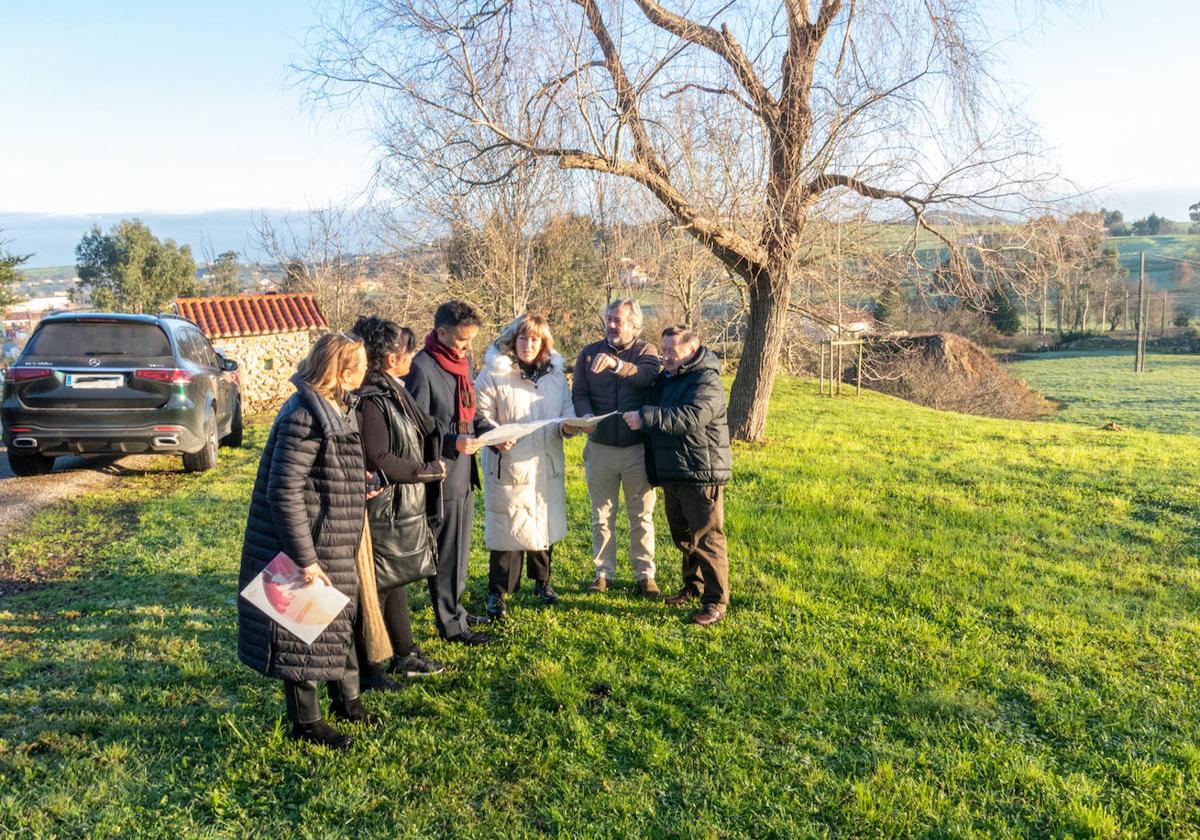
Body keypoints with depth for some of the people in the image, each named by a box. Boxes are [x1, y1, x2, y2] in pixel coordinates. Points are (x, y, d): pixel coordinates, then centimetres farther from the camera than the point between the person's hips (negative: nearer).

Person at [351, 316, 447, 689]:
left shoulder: (394, 391, 9)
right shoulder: (372, 399, -21)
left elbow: (423, 432, 15)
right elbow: (377, 460, -25)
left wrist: (429, 468, 1)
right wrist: (427, 471, -16)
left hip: (405, 507, 10)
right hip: (385, 509, -10)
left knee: (395, 581, 19)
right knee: (377, 587, 3)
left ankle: (404, 655, 32)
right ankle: (367, 669, 16)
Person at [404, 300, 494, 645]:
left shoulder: (461, 364, 11)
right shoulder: (422, 367, -16)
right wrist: (452, 441, -28)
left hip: (464, 473, 9)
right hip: (441, 475, -8)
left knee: (460, 549, 18)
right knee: (446, 552, 2)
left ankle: (454, 608, 32)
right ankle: (450, 625, 13)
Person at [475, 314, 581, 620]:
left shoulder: (555, 374, 8)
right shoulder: (493, 373, -7)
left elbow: (567, 410, 13)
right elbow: (481, 417, -7)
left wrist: (567, 426, -9)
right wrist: (495, 439, -25)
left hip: (547, 464, 5)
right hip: (508, 464, -5)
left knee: (545, 523, 15)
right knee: (507, 525, -1)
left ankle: (542, 581, 35)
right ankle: (496, 592, 12)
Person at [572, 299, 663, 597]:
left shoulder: (646, 351, 0)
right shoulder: (589, 354, 5)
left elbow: (649, 376, -22)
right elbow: (579, 393, 0)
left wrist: (616, 364, -38)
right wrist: (587, 416, -21)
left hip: (638, 449, -1)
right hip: (600, 448, 2)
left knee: (642, 516, 8)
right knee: (602, 516, 11)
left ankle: (645, 574, 19)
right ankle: (603, 572, 23)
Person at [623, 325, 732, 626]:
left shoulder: (707, 381, -15)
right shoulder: (666, 379, 14)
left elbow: (690, 418, -31)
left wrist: (645, 417, -33)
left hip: (701, 473, -9)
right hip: (671, 474, 9)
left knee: (707, 539, -4)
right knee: (682, 535, 19)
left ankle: (715, 601, 6)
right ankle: (693, 586, 35)